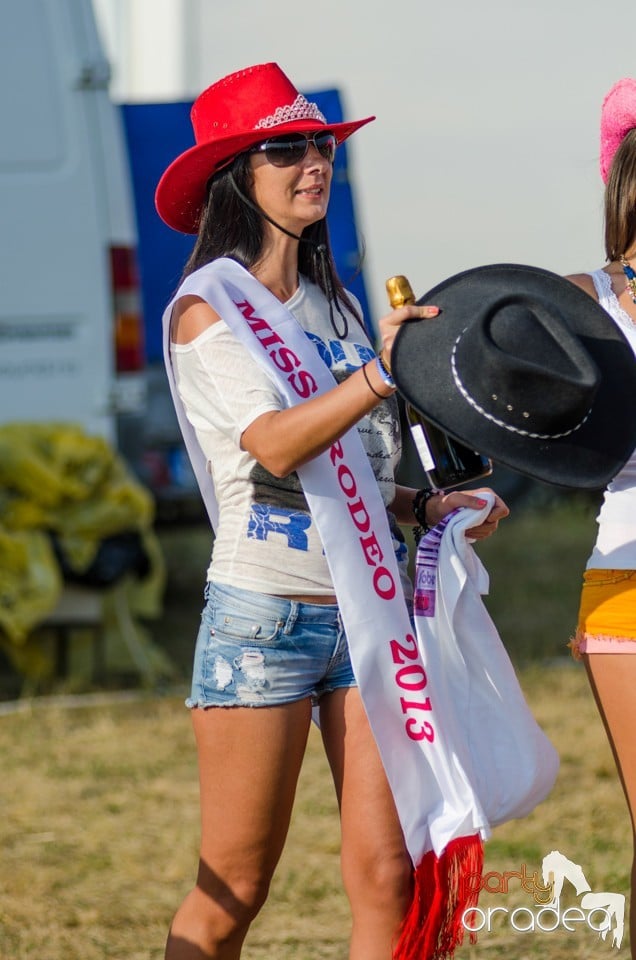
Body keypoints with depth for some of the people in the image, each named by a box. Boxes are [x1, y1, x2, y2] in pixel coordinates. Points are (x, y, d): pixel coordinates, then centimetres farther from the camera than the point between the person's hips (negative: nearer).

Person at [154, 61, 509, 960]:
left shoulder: (335, 306, 16)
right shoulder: (207, 308, -5)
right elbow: (276, 446, -21)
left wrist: (427, 506, 6)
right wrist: (383, 373, -32)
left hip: (368, 611, 6)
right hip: (263, 614, -6)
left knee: (387, 875, -3)